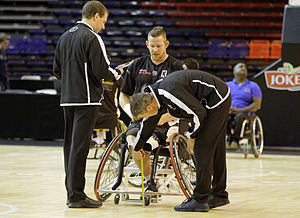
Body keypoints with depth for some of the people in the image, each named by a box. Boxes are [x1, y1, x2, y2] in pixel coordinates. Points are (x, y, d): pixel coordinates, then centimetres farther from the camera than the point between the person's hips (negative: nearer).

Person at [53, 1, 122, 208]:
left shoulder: (65, 37, 13)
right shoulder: (92, 38, -12)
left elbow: (57, 70, 17)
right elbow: (102, 71, -16)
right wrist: (118, 73, 2)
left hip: (67, 98, 8)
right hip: (86, 99, -8)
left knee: (70, 144, 11)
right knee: (80, 146, -8)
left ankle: (72, 191, 15)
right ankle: (76, 195, -8)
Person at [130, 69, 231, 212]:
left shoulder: (170, 93, -29)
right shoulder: (156, 95, 2)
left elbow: (198, 113, -24)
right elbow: (147, 124, 19)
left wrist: (191, 136, -9)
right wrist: (136, 148, 32)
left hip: (217, 99, -9)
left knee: (202, 149, -8)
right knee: (215, 149, 15)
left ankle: (200, 200, -6)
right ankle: (219, 195, 25)